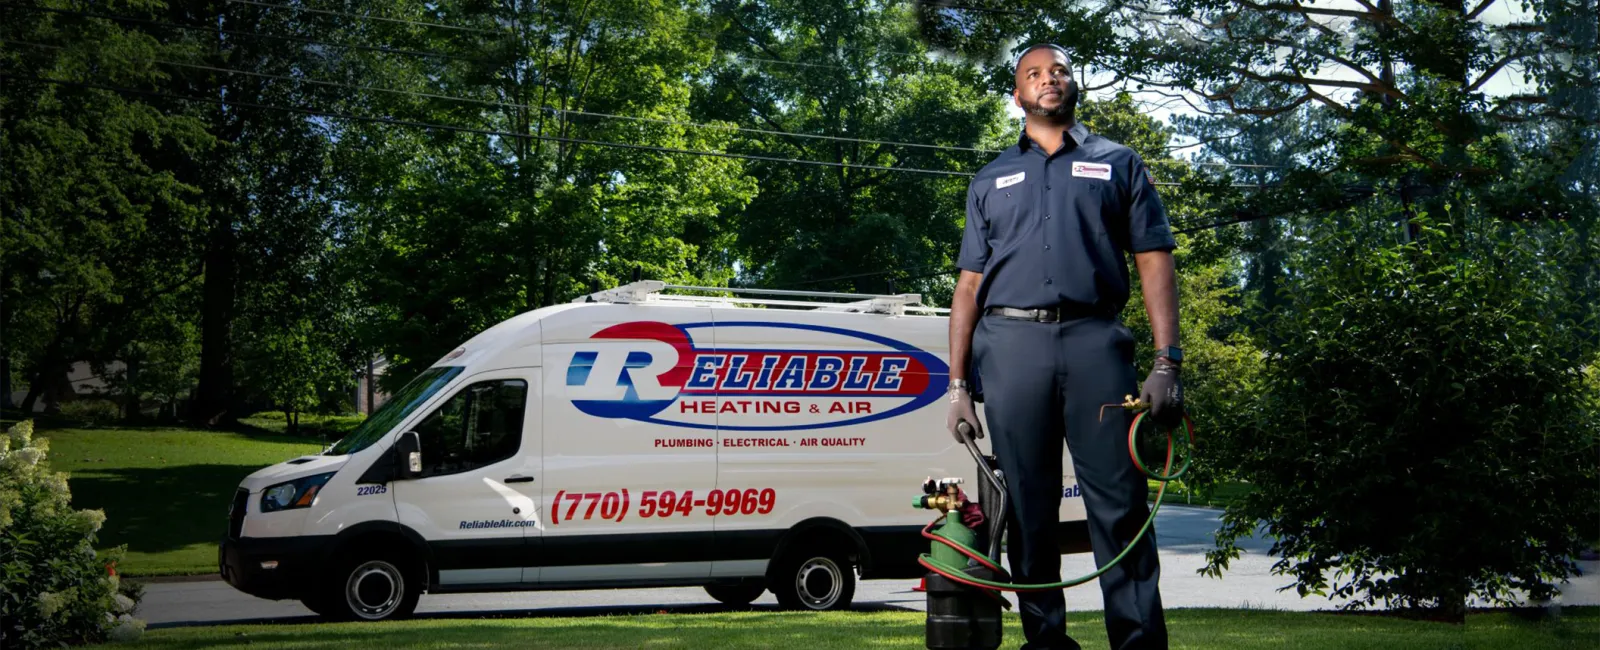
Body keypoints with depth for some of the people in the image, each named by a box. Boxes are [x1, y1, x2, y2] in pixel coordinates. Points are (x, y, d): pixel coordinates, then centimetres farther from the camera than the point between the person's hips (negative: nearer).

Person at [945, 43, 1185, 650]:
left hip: (1095, 340, -2)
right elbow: (969, 284, 17)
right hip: (1010, 343, 2)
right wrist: (957, 384, 6)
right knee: (1028, 508, 2)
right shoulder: (990, 181, 21)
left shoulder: (1118, 164, 16)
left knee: (1120, 504, -9)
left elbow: (1154, 262, 8)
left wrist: (1166, 363, -4)